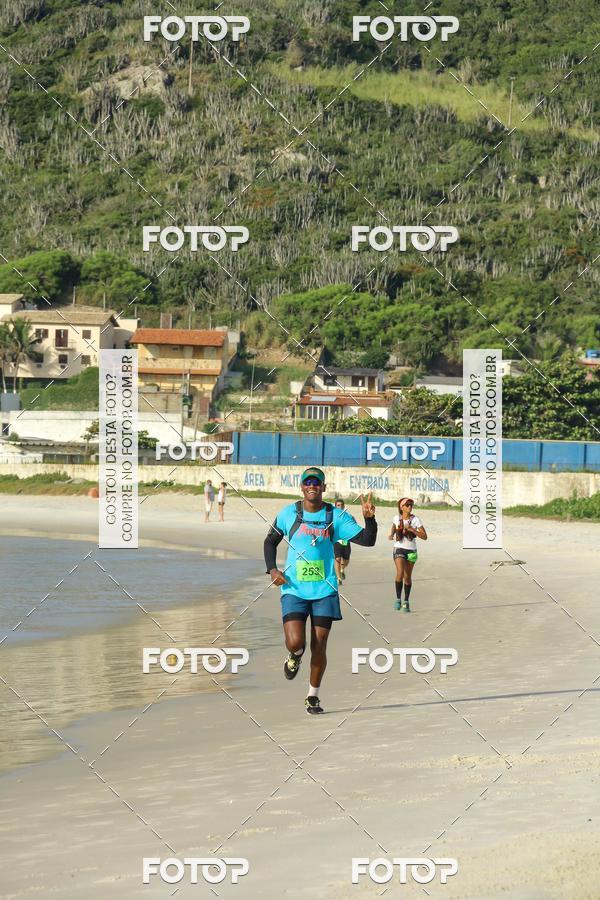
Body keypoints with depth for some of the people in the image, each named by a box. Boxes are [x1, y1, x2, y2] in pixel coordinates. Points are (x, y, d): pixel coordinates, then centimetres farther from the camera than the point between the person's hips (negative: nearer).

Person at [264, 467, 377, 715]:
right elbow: (271, 541, 14)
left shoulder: (336, 516, 0)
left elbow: (366, 540, -4)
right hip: (294, 590, -1)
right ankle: (295, 656, 22)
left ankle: (313, 696, 20)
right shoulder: (289, 513, 0)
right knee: (295, 642, -17)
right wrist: (272, 569, 0)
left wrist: (369, 518, -22)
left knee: (319, 647, 1)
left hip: (324, 590, 1)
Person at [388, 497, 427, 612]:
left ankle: (406, 602, 22)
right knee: (400, 572, -22)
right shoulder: (397, 518, 0)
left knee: (407, 577, 7)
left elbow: (424, 537, -9)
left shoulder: (415, 520, -6)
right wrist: (391, 535, 6)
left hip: (411, 550, 0)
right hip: (399, 549, 0)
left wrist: (412, 530, -21)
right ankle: (398, 599, -12)